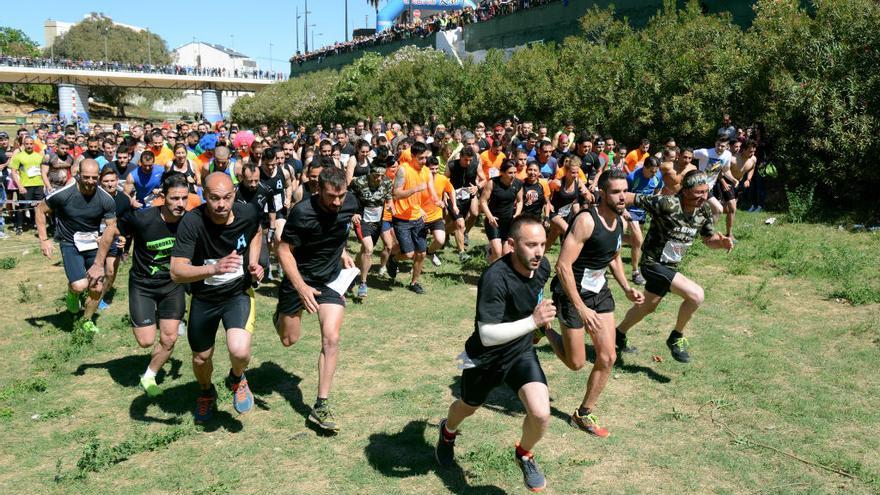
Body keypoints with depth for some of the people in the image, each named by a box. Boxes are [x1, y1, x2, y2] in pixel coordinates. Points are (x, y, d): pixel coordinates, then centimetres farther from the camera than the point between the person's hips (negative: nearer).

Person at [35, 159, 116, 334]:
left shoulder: (106, 200, -14)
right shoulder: (63, 194, -20)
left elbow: (111, 225, -3)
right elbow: (40, 210, -4)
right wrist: (44, 239, -9)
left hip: (94, 244, 3)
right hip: (70, 244, -3)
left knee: (97, 288, 4)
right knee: (80, 285, -20)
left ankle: (86, 321, 31)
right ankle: (71, 291, 19)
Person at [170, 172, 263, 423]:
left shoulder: (248, 213, -18)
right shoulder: (192, 222, -26)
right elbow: (176, 272, -31)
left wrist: (254, 263, -5)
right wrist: (214, 268, -47)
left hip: (239, 293, 0)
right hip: (203, 298, 0)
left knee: (239, 351, -24)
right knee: (201, 359, 18)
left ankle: (237, 379, 14)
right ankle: (207, 393, 54)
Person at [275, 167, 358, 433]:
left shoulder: (350, 203, -10)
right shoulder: (302, 213, -25)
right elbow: (284, 250, -19)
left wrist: (342, 252, 3)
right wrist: (301, 287, -27)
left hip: (332, 279, 3)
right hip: (298, 277, -2)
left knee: (331, 338, -11)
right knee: (289, 340, 11)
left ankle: (321, 406, -2)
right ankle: (281, 314, 49)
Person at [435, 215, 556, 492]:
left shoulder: (543, 267, -13)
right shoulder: (495, 278, -34)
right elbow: (487, 335, -36)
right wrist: (532, 321, -42)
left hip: (522, 351, 3)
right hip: (485, 356, -3)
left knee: (541, 414, -19)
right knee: (469, 407, 24)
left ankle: (524, 455, 16)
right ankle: (448, 431, 63)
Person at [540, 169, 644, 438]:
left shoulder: (619, 220, 2)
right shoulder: (586, 220, -25)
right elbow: (563, 266, -28)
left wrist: (626, 288, 6)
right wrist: (581, 308, -30)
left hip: (600, 291, 8)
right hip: (572, 292, -7)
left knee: (607, 357, 4)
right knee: (576, 362, 1)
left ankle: (584, 414, 20)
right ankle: (545, 330, 28)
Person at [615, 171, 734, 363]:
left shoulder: (704, 211, -4)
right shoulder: (667, 204, -26)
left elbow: (709, 239, 8)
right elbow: (632, 198, -24)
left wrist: (722, 242, -14)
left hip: (670, 266, 8)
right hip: (653, 263, -8)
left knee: (647, 307, 26)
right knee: (696, 295, -21)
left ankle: (619, 334, 50)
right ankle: (676, 338, 1)